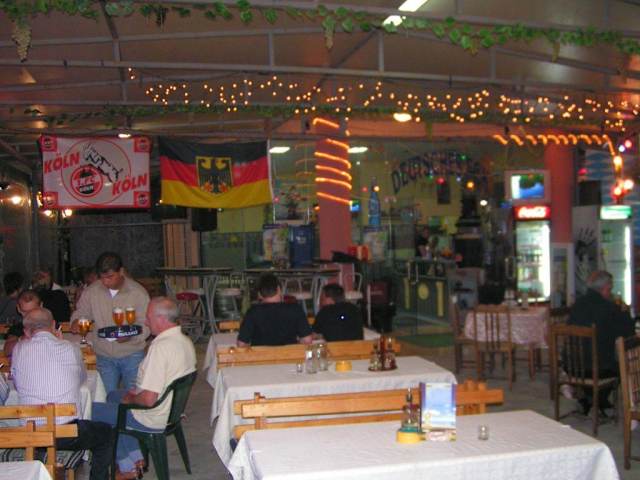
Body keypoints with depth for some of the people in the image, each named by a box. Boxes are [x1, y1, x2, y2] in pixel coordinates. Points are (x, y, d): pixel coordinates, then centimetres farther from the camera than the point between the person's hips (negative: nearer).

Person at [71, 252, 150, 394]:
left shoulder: (138, 292, -9)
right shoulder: (91, 291, -1)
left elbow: (146, 324, -9)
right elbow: (81, 312, 13)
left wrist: (131, 335, -29)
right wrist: (76, 321, -11)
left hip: (132, 355, -2)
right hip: (104, 357, 3)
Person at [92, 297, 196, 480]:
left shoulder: (160, 347, -30)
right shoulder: (185, 341, 0)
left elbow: (149, 399, -30)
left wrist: (131, 398, -9)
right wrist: (138, 391, 9)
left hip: (152, 419, -9)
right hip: (172, 408, 9)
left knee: (94, 411, 8)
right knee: (113, 396, 27)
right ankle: (136, 457, 25)